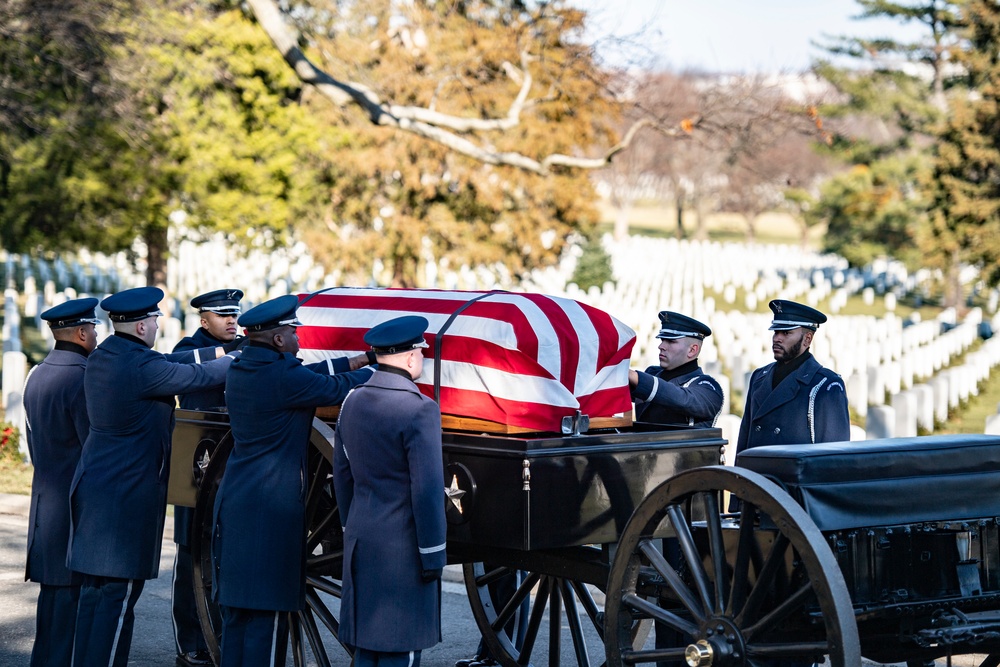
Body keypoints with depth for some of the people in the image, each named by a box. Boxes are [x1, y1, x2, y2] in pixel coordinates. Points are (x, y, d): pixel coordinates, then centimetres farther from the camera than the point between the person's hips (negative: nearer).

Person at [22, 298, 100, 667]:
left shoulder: (36, 376, 11)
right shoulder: (82, 378, -18)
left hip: (46, 496, 9)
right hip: (78, 502, -9)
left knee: (52, 587, 15)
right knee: (74, 589, -4)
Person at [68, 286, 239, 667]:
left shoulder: (101, 358, 9)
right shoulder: (141, 367, -19)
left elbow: (171, 362, 17)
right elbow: (199, 376, -9)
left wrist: (220, 352, 20)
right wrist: (237, 360, 9)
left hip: (94, 486, 9)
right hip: (130, 490, -9)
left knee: (94, 590, 13)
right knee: (120, 594, -5)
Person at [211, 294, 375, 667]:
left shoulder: (239, 372, 10)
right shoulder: (283, 378, -16)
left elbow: (309, 377, 17)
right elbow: (339, 388, -8)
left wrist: (357, 361, 22)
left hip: (233, 506, 9)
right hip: (272, 509, -9)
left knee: (236, 611, 13)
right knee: (267, 614, -4)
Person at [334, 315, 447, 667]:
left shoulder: (353, 402, 6)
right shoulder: (419, 409, -18)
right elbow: (427, 489, -18)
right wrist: (432, 556, -11)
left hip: (361, 542, 7)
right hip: (403, 547, -7)